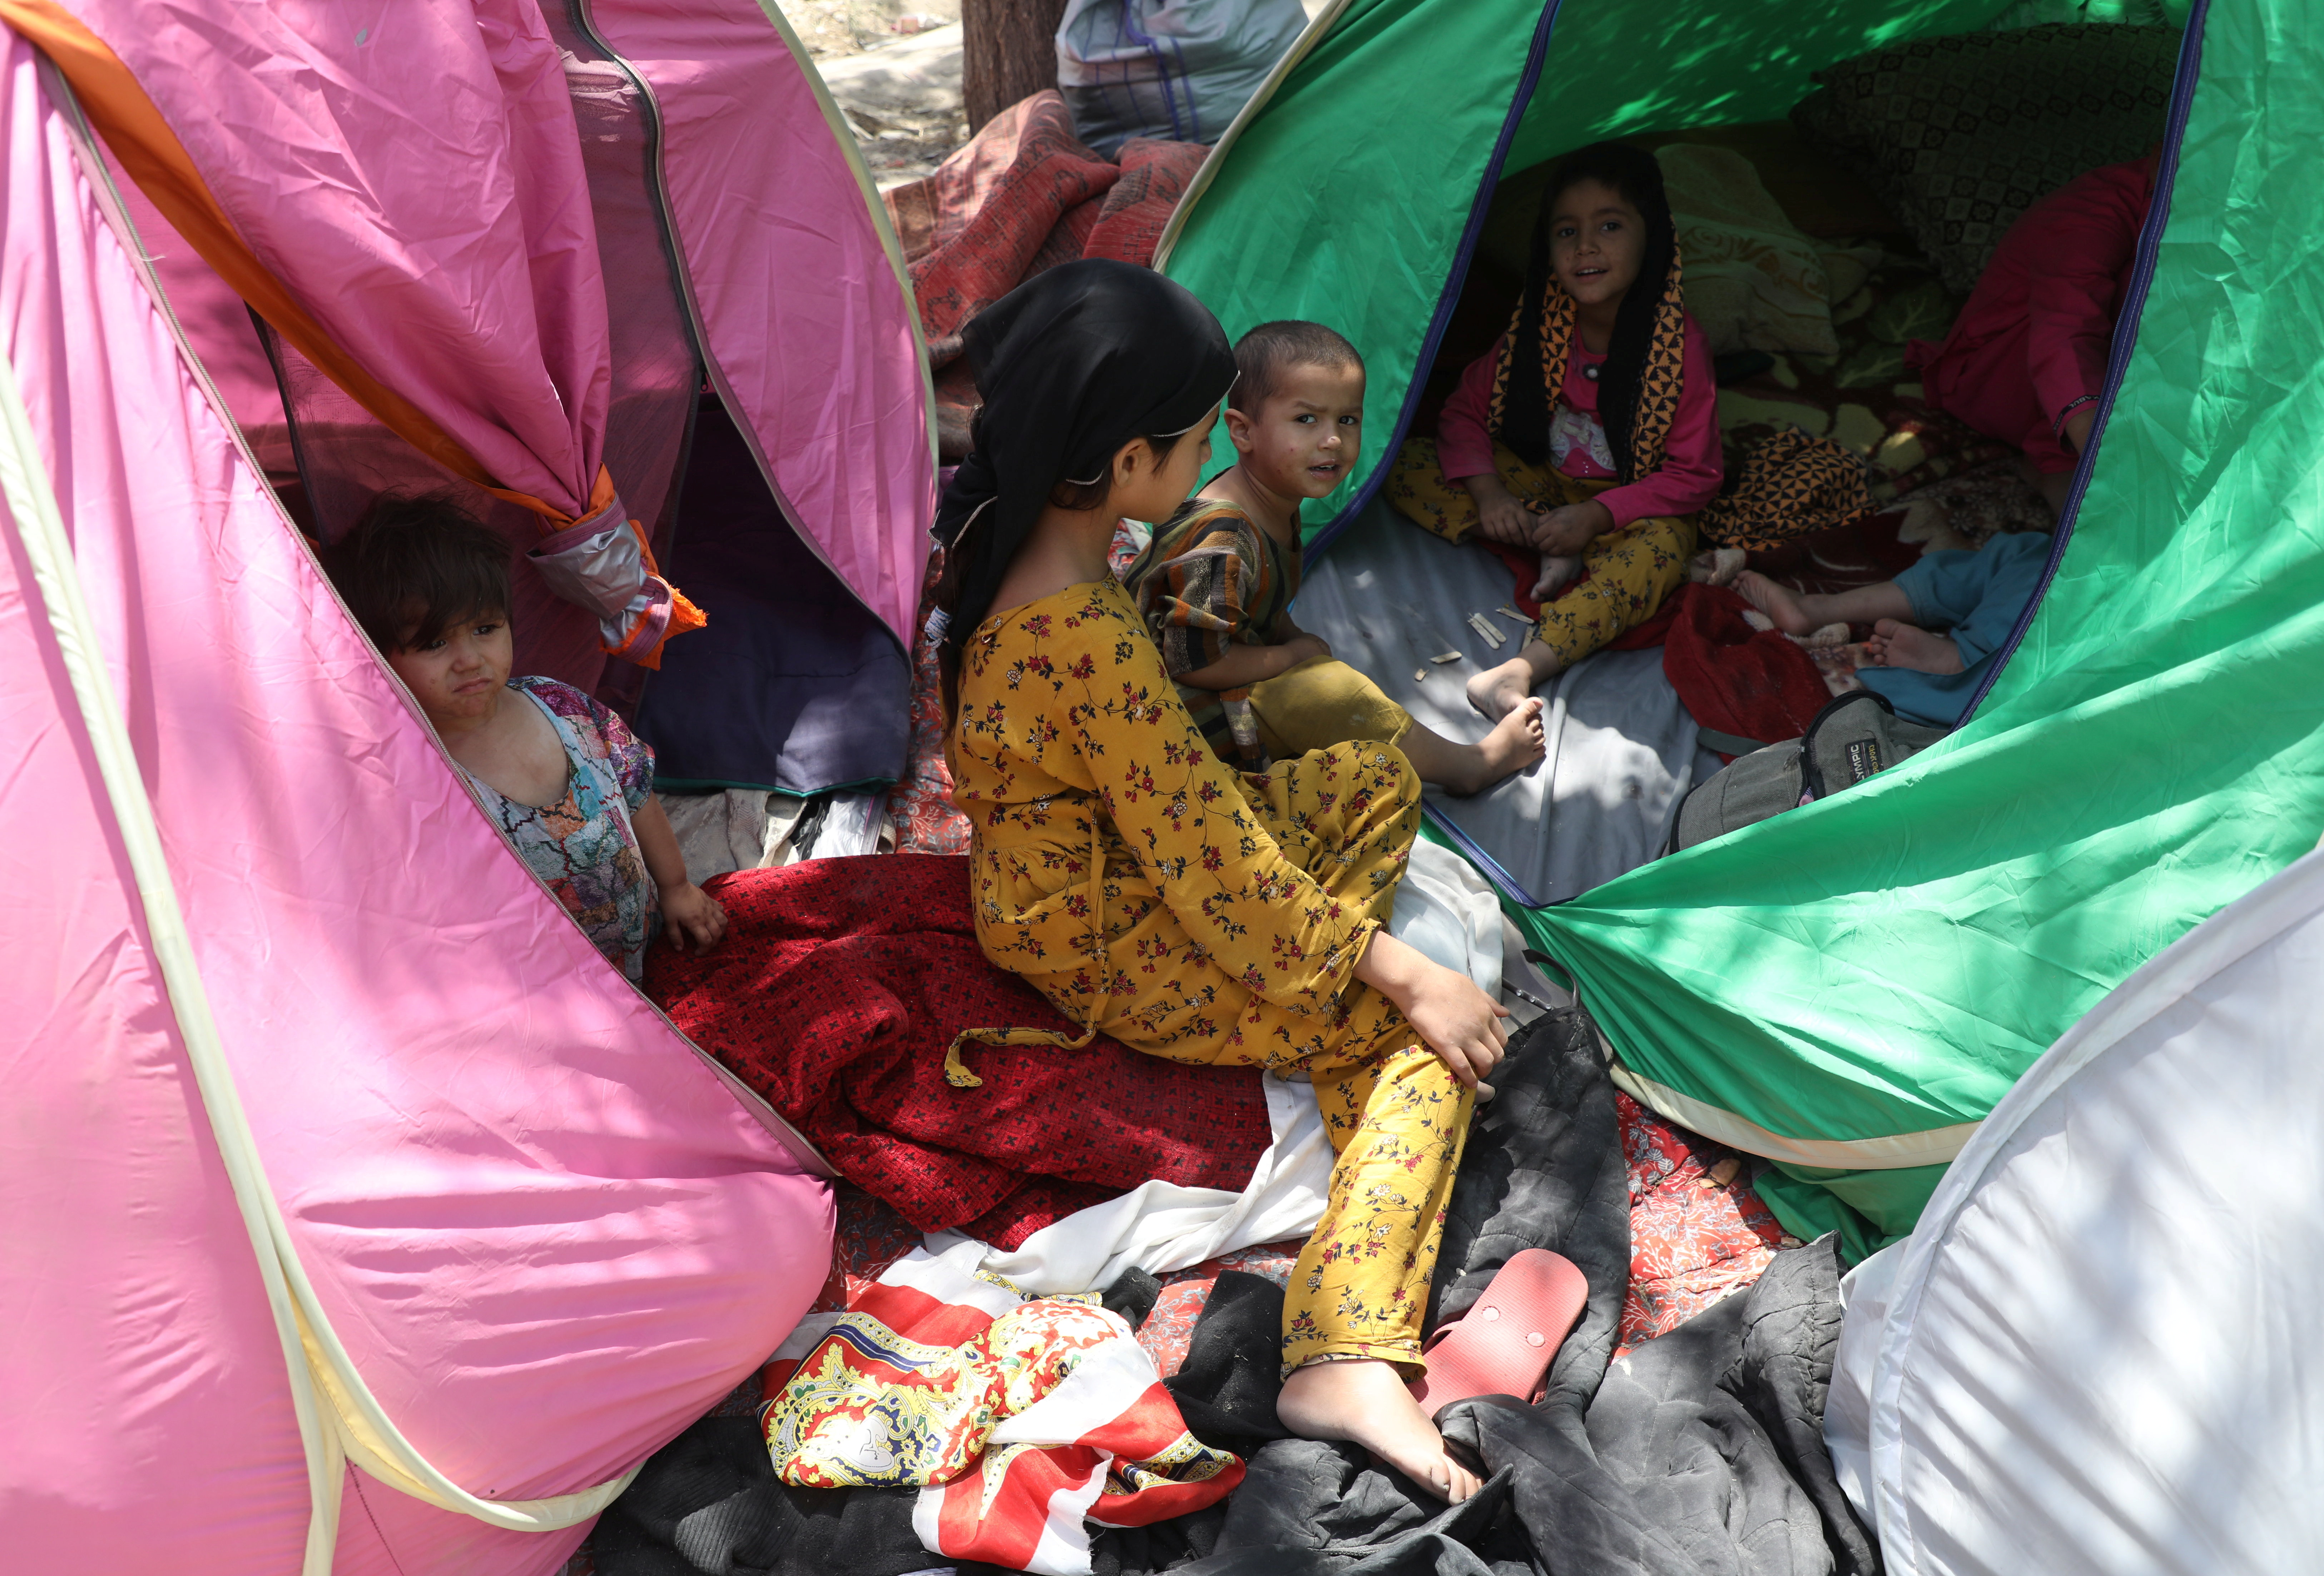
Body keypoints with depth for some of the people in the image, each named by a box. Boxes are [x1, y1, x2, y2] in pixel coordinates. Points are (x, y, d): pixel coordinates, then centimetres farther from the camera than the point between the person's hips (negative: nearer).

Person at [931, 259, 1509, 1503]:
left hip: (1081, 855, 9)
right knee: (1431, 1040, -6)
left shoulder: (993, 528, -9)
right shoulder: (1091, 641, -35)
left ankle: (1323, 1009, 9)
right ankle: (1345, 1354, -13)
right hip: (1112, 949, -9)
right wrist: (1408, 976, -19)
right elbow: (1214, 865, -28)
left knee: (1376, 778, 16)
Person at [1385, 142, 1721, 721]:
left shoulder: (1679, 344, -19)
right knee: (1408, 468, -12)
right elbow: (1465, 410, 1)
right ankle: (1557, 553, -19)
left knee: (1660, 548, -40)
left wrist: (1597, 515, -27)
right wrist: (1488, 493, -17)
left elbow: (1693, 475, -16)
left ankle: (1526, 667, -50)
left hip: (1632, 505, -4)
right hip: (1539, 486, 4)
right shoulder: (1540, 327, -9)